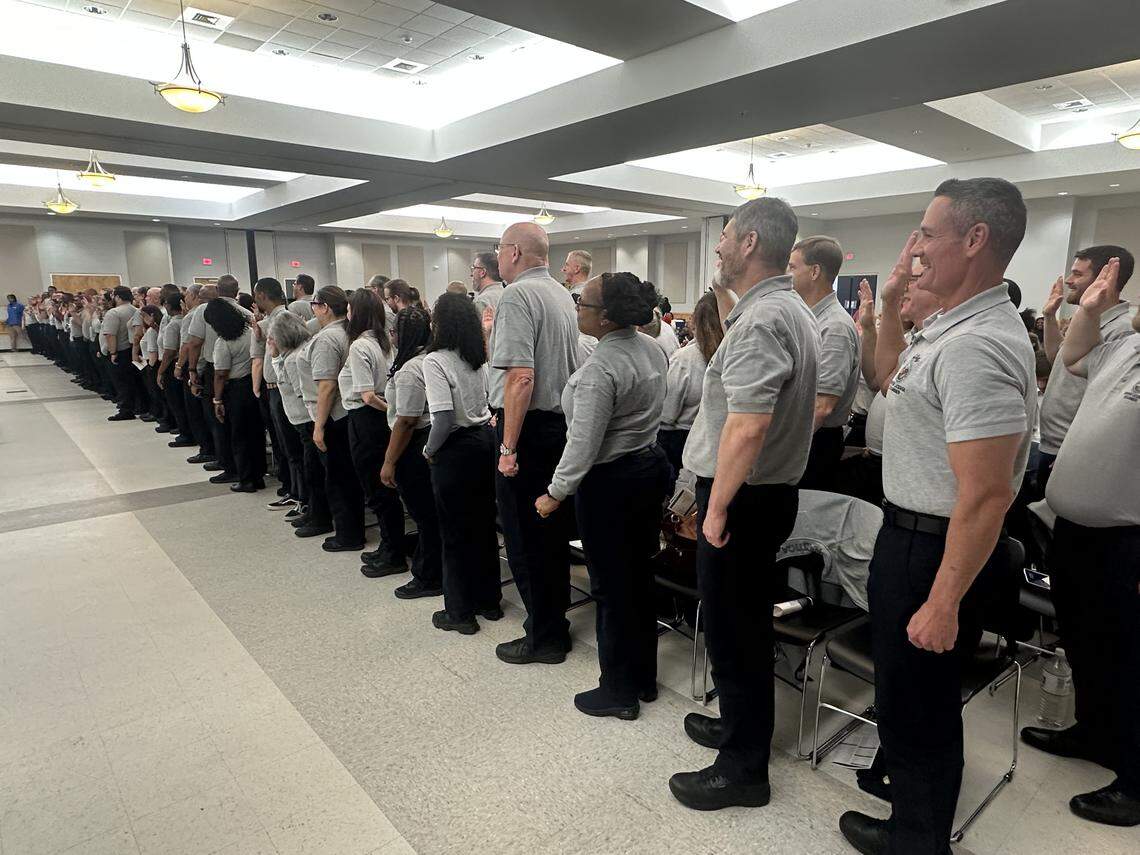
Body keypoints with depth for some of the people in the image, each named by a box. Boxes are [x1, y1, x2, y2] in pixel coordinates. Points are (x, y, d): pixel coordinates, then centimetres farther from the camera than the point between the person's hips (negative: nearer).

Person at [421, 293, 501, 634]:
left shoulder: (436, 361, -17)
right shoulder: (479, 358, 4)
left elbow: (444, 418, -22)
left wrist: (429, 450, -9)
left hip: (457, 449, -7)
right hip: (486, 440, 7)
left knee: (455, 532, 7)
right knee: (484, 523, 17)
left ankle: (460, 612, 20)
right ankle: (489, 600, 31)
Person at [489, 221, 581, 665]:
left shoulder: (517, 296, -14)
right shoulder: (562, 295, 14)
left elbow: (521, 376, -23)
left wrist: (508, 447, -21)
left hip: (530, 428, -9)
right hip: (563, 422, 9)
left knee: (525, 538, 1)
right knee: (553, 531, 17)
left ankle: (544, 637, 12)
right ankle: (554, 621, 30)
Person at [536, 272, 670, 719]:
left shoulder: (599, 368, -23)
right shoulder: (651, 348, 5)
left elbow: (584, 442, -22)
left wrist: (556, 493, -13)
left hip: (610, 482, -9)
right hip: (651, 465, 9)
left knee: (611, 588, 5)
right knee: (640, 578, 18)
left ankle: (618, 691, 20)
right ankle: (644, 678, 33)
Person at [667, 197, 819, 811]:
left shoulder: (761, 319, -21)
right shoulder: (793, 311, 12)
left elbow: (748, 423, -30)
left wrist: (717, 506, -25)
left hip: (742, 499, -11)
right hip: (772, 491, 11)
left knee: (734, 631, 3)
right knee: (745, 624, 23)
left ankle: (742, 769, 20)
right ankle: (740, 725, 42)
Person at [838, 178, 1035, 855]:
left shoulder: (977, 346, -25)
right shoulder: (953, 326, 7)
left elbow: (986, 495, -28)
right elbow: (894, 377, 28)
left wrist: (944, 604, -23)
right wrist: (891, 302, 14)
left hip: (935, 551, -11)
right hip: (913, 534, 11)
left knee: (918, 710, 7)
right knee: (913, 698, 25)